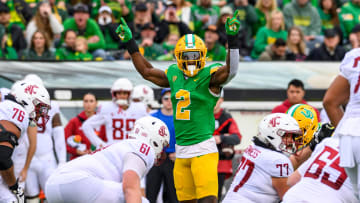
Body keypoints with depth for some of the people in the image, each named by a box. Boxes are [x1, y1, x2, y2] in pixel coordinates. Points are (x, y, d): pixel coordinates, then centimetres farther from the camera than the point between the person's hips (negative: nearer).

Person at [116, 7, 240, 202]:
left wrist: (232, 40, -36)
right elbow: (146, 71, 28)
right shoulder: (174, 75, 13)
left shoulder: (210, 75, -5)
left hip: (203, 148, -6)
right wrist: (130, 44, 29)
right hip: (181, 150, 6)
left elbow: (230, 70, -24)